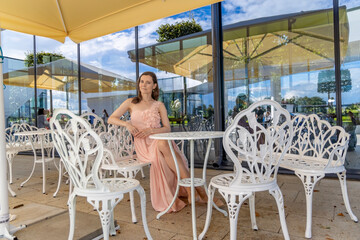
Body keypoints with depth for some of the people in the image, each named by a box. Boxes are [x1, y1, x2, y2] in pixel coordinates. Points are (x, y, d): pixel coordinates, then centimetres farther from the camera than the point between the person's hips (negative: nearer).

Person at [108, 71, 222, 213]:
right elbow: (111, 119, 6)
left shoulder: (159, 105, 12)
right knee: (164, 146, -35)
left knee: (163, 144, -36)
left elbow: (167, 128, 4)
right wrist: (127, 124, -13)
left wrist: (151, 130, -15)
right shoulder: (131, 103, 10)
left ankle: (190, 191, -29)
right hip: (142, 146, -2)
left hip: (159, 141, 2)